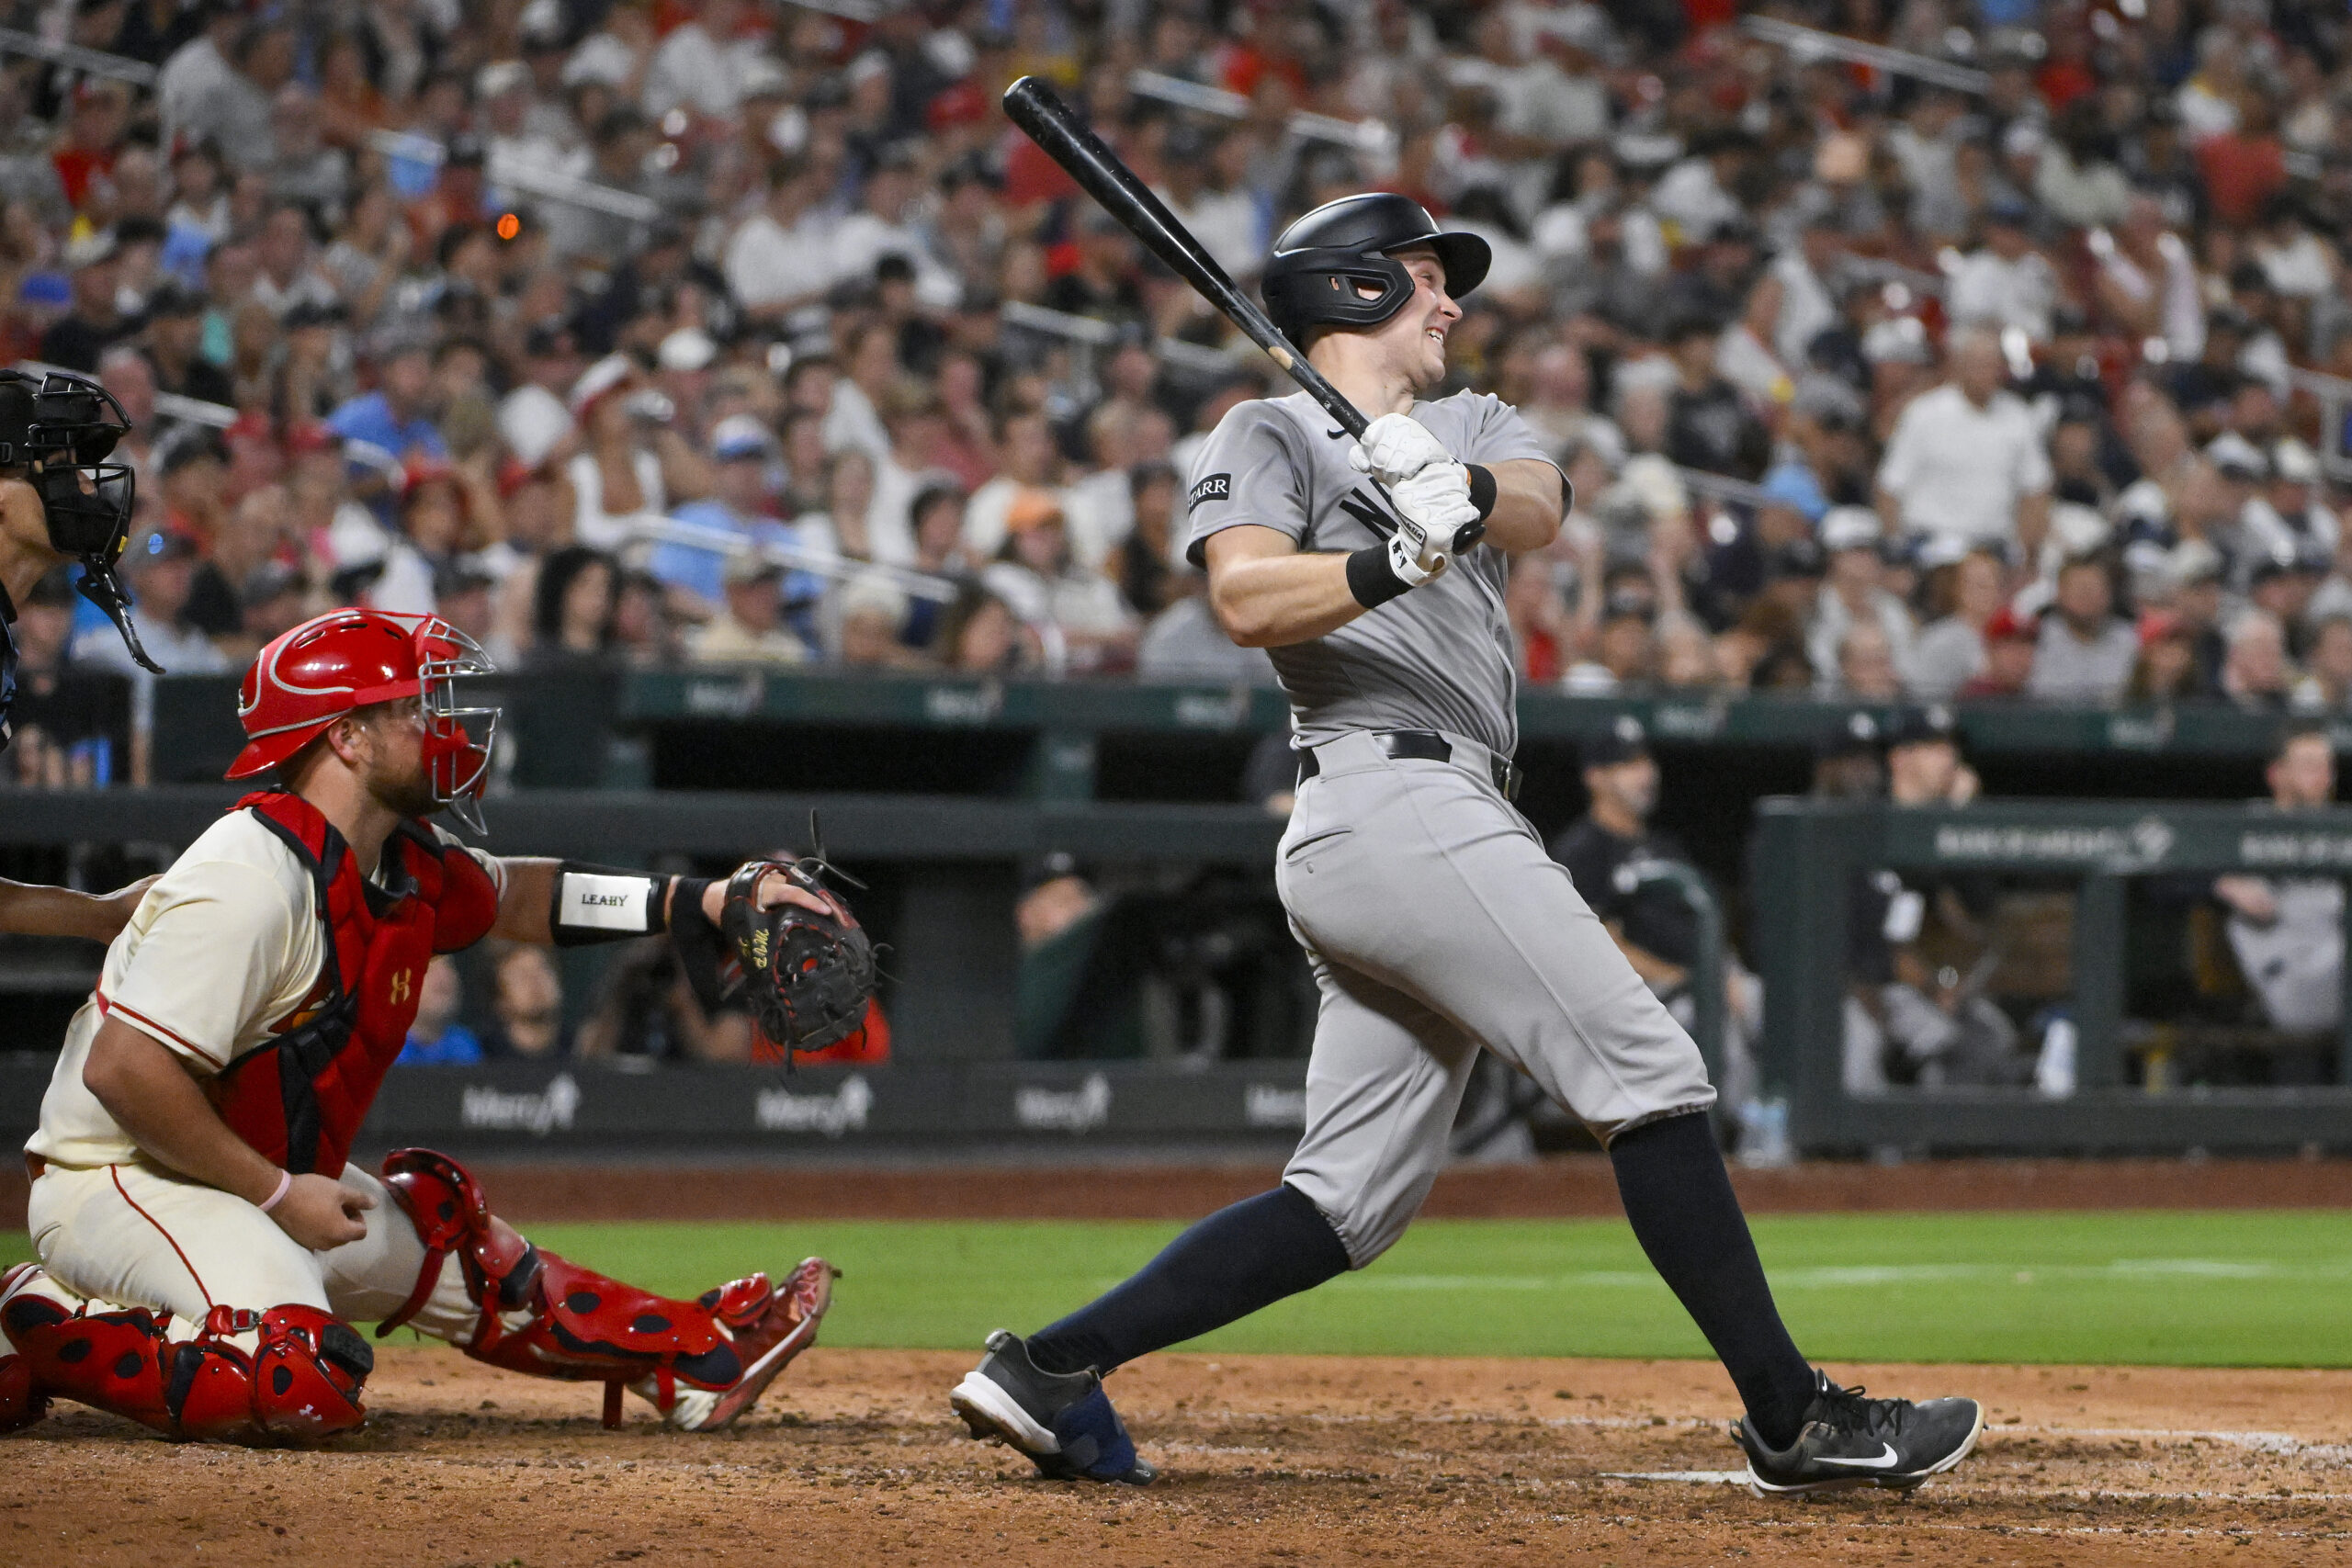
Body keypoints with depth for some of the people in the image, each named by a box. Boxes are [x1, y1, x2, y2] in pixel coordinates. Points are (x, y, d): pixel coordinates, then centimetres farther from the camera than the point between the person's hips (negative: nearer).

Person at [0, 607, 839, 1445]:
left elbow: (515, 897, 26)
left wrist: (710, 899, 15)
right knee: (299, 1388, -31)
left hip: (259, 1177, 11)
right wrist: (278, 1194, -21)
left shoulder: (406, 863, 5)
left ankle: (696, 1361, 33)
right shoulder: (255, 879, -24)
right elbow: (121, 1069, -28)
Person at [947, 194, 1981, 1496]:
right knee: (1648, 1075, -11)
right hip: (1395, 802, -8)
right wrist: (1396, 563, -32)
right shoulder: (1269, 435, 5)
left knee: (1352, 1201, 4)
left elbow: (1539, 508, 1)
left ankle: (1050, 1370, 3)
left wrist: (1460, 492, -22)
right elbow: (1246, 600, -14)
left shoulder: (1472, 427, 26)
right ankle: (1792, 1418, -10)